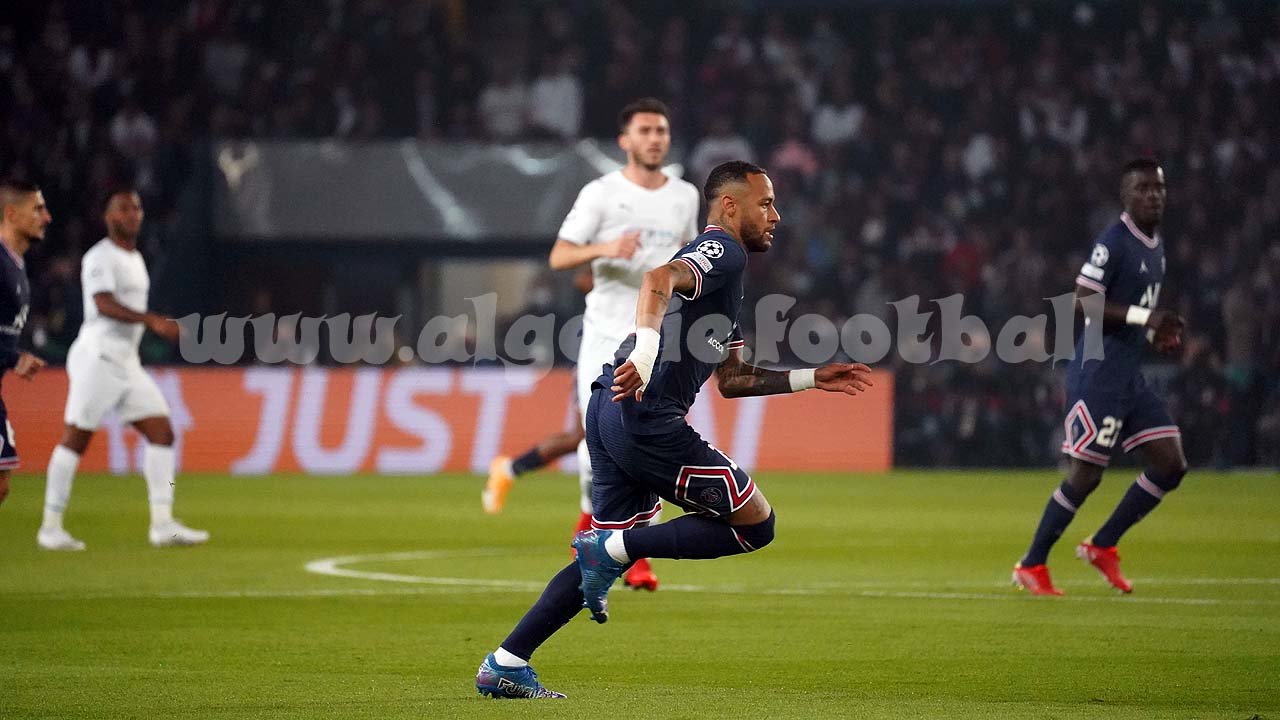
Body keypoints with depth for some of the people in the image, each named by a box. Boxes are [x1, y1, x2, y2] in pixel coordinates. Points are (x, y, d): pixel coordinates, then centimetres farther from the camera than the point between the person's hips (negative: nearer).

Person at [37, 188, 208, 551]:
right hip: (97, 357, -9)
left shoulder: (135, 258, 19)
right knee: (76, 438, -5)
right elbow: (105, 304, -24)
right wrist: (153, 321, -35)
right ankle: (51, 527, 1)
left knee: (162, 432, 0)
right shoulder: (100, 258, -10)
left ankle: (162, 524, -3)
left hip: (126, 362, 9)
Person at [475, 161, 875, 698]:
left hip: (609, 411, 10)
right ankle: (612, 549, -9)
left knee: (612, 552, 14)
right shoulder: (723, 251, -3)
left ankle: (505, 665, 9)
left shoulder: (719, 261, 28)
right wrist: (644, 356, -39)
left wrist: (813, 379, 29)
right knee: (755, 524, -2)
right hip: (644, 415, -10)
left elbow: (730, 380, 31)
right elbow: (659, 280, -25)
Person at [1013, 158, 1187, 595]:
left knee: (1171, 465, 4)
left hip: (1130, 377, 9)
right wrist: (1145, 317, -27)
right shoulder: (1114, 242, -13)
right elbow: (1085, 301, -21)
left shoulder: (1155, 248, 16)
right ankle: (1032, 566, 6)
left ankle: (1102, 547, 15)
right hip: (1098, 375, -9)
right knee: (1085, 474, -6)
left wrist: (1157, 334, 10)